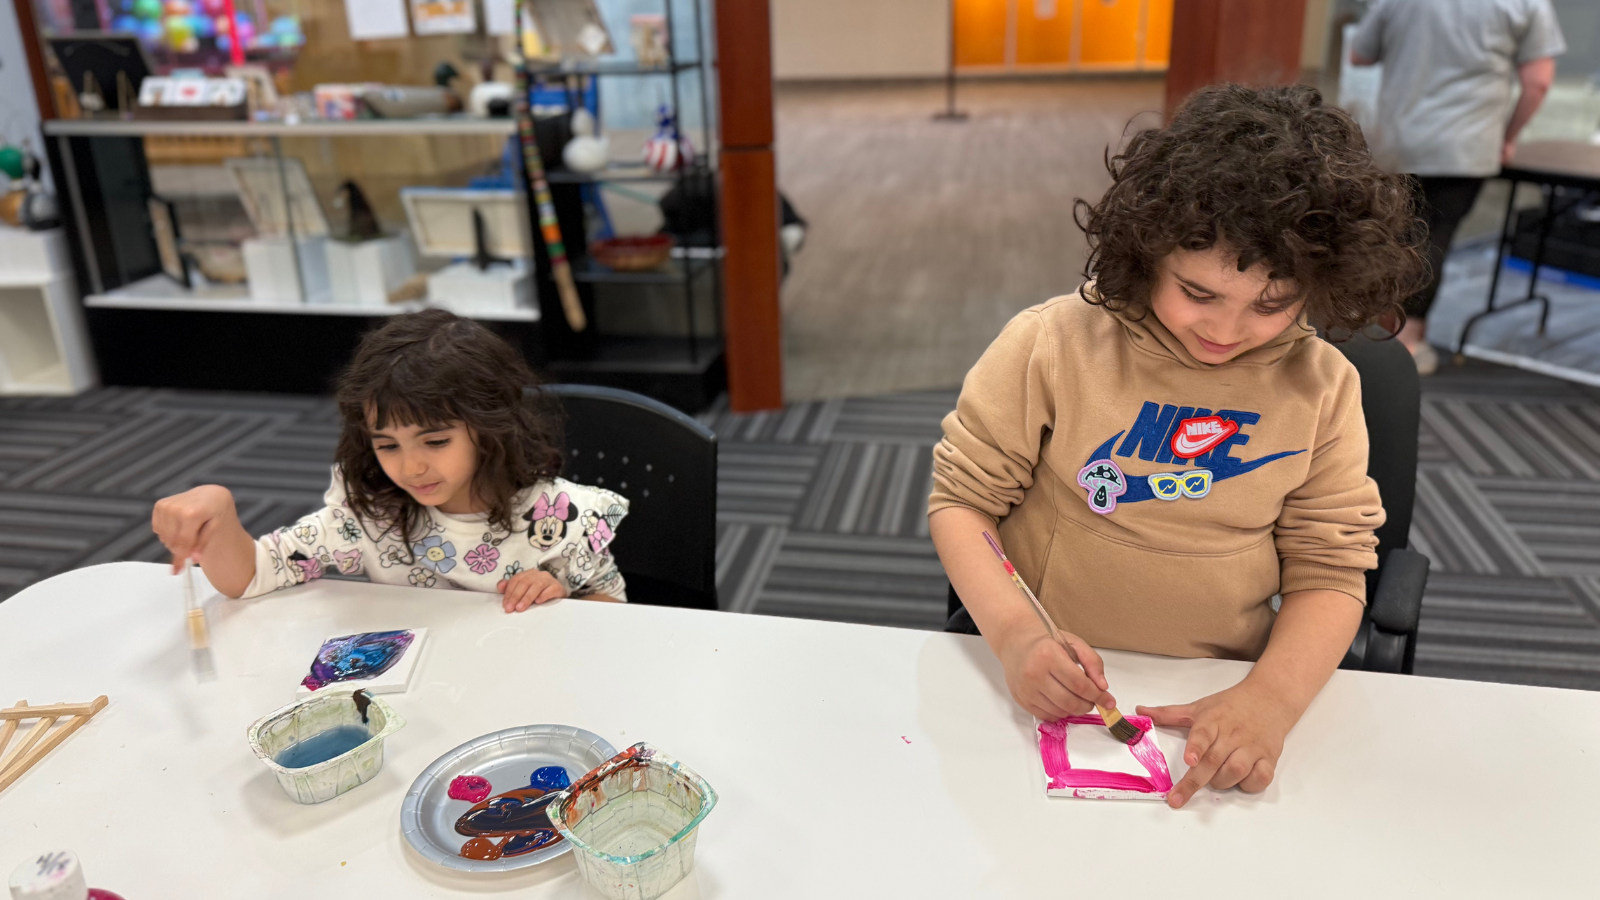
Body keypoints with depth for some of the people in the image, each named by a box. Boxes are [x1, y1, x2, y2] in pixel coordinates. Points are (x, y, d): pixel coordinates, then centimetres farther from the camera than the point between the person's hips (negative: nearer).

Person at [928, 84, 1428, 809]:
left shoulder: (1323, 387, 0)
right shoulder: (1051, 344, -9)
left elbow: (1329, 570, 2)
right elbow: (960, 500, -4)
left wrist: (1272, 696, -17)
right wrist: (1014, 632, -20)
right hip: (1044, 692, -3)